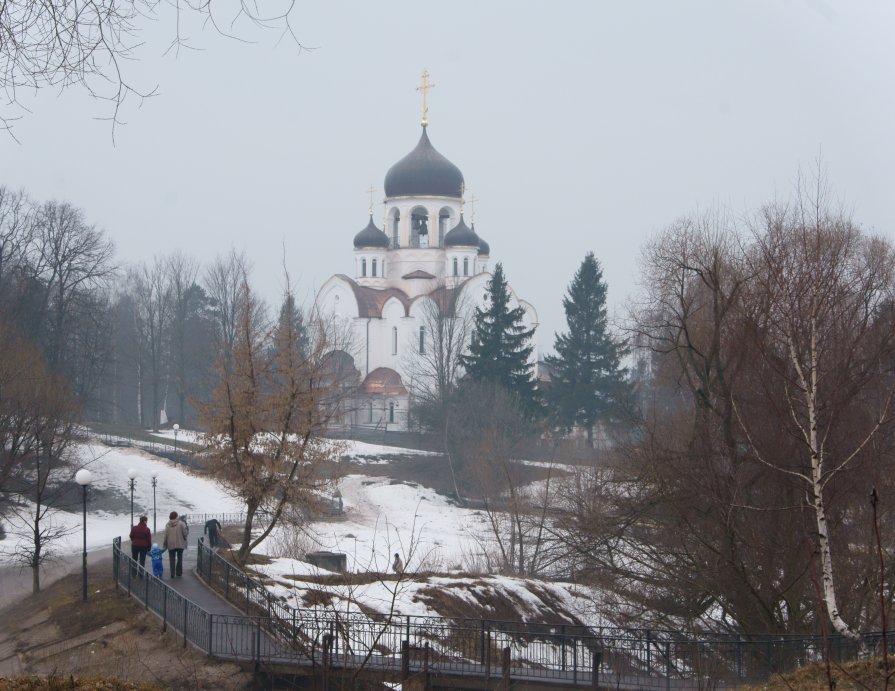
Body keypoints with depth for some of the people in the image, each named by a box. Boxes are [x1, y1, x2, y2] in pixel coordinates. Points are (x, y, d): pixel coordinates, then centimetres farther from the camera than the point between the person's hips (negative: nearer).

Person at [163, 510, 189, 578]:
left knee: (172, 559, 7)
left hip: (171, 545, 1)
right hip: (180, 544, -1)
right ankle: (179, 573, 9)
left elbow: (166, 536, -1)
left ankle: (173, 574, 3)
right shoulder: (181, 523, -9)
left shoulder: (167, 525, -3)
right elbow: (185, 533, -8)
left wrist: (165, 545, 9)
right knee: (180, 558, 11)